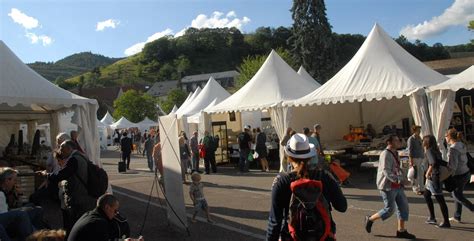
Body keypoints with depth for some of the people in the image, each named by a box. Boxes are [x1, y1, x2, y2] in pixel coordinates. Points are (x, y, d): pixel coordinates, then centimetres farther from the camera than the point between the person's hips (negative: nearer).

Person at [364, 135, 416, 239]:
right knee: (389, 209, -3)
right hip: (388, 187, -9)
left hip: (397, 186, 9)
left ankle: (401, 231, 17)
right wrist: (399, 180, -31)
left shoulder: (395, 153, 14)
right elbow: (386, 171, -26)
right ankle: (370, 219, 16)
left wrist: (401, 179, 18)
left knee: (403, 206, 7)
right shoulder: (386, 154, -17)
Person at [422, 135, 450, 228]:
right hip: (433, 178, 10)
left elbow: (433, 162, -29)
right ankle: (432, 218, 26)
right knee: (426, 195, 21)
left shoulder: (429, 151, -15)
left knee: (440, 199, -2)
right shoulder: (436, 151, 12)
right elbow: (441, 162, 11)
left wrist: (428, 173, -17)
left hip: (434, 177, -10)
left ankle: (446, 222, 7)